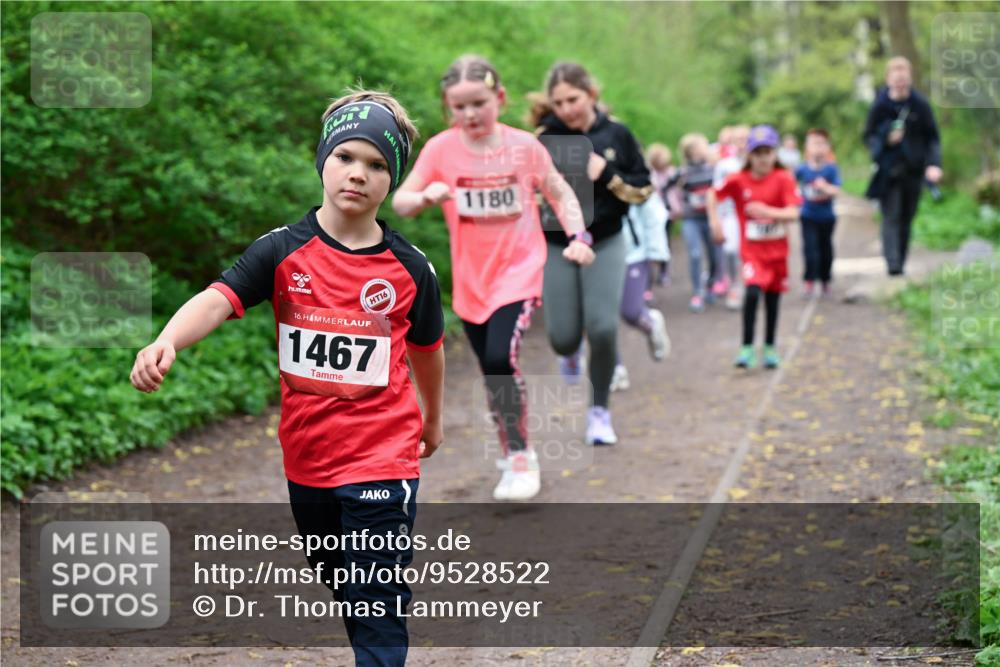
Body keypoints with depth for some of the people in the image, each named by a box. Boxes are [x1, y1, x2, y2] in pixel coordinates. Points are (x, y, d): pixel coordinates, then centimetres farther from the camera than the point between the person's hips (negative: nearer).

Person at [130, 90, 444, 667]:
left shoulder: (411, 268, -4)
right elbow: (219, 300, -22)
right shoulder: (283, 251, -6)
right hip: (306, 461, 3)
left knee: (378, 615, -5)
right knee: (340, 591, 21)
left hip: (382, 462, -2)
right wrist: (166, 343, -42)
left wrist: (433, 420, 26)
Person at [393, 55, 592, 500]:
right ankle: (513, 455, 32)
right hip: (471, 279, 3)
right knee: (491, 372, 13)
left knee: (501, 359, -21)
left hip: (519, 271, -3)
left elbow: (560, 194, 6)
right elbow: (400, 202, -8)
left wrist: (577, 236, -8)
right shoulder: (441, 149, -6)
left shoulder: (524, 146, -6)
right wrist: (426, 196, -29)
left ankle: (520, 456, -6)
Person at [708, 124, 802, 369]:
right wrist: (714, 221, -2)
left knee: (772, 299, 12)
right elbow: (713, 194, 9)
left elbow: (793, 213, -17)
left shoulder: (783, 179, -9)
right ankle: (747, 348, -14)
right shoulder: (738, 180, -6)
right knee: (752, 292, -22)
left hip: (777, 250, 1)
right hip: (752, 250, -1)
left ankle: (769, 348, 30)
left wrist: (768, 211, -32)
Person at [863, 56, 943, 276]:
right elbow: (868, 136, 5)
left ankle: (900, 263, 18)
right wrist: (886, 139, -16)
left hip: (913, 170, 2)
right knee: (891, 218, -13)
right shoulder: (879, 106, -2)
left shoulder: (920, 105, 0)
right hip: (888, 171, -2)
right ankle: (893, 263, -22)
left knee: (906, 220, 8)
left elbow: (932, 138, 4)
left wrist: (933, 163, -11)